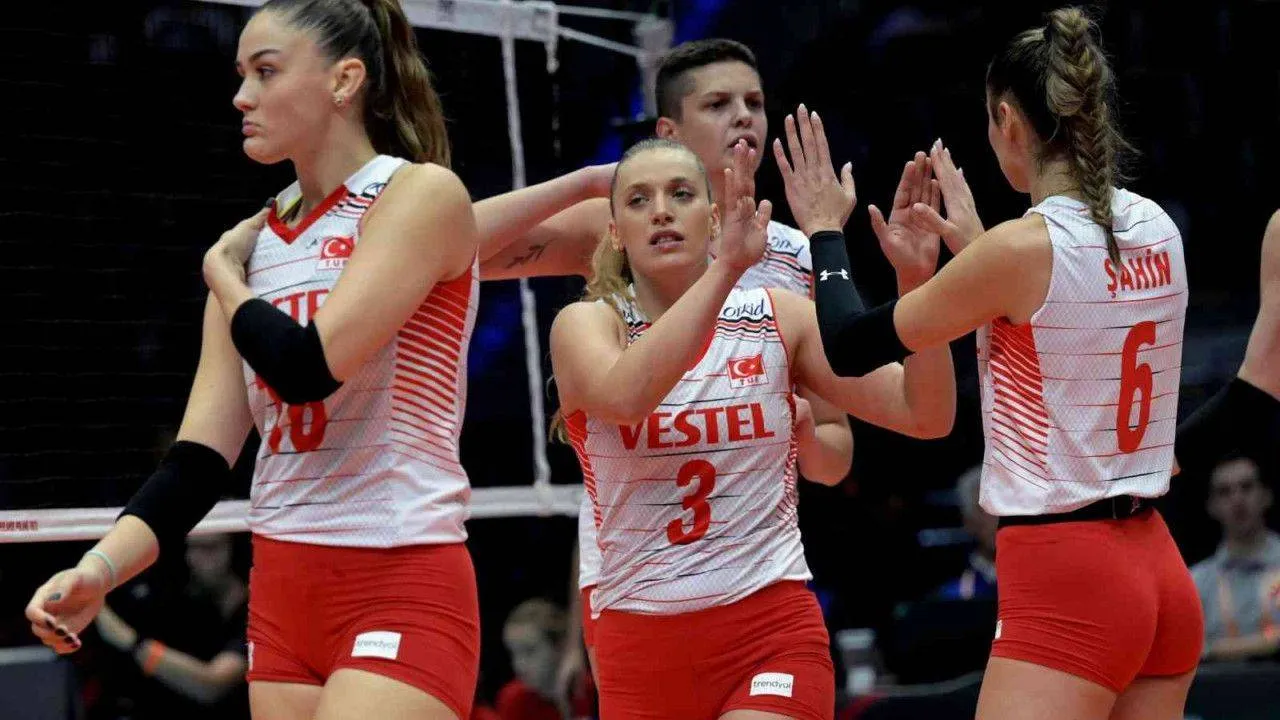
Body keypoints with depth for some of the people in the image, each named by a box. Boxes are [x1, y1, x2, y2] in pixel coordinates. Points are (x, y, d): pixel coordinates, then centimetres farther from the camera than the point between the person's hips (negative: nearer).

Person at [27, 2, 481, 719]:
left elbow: (308, 366, -20)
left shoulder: (423, 194, -7)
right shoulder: (252, 241, 12)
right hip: (283, 588, 7)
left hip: (403, 587, -7)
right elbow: (202, 455, 6)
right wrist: (101, 566, -11)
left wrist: (224, 274, -1)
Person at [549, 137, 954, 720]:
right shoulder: (587, 324, 0)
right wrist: (727, 266, -33)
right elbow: (624, 397, -25)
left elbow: (925, 416, -1)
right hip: (640, 645, 1)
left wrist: (915, 280, -16)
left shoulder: (779, 317, 4)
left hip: (772, 633, -1)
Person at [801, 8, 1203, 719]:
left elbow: (851, 347, -3)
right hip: (1159, 573, 8)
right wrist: (972, 241, 32)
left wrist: (824, 233, 12)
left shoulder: (1021, 247, -14)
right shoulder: (1157, 231, 6)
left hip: (1064, 586, -8)